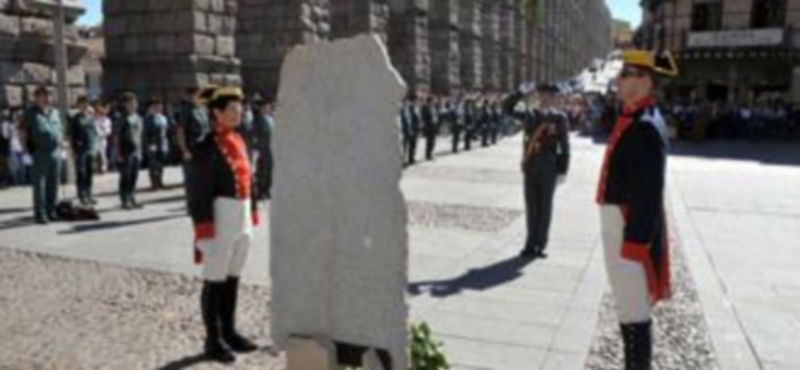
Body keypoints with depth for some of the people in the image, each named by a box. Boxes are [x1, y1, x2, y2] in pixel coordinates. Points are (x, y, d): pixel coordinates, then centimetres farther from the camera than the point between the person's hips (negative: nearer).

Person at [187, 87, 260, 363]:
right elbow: (198, 192, -16)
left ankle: (229, 332, 29)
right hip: (221, 218, -8)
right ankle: (213, 340, 13)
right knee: (215, 281, 2)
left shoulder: (239, 141, 13)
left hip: (243, 218, 8)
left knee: (233, 277, 16)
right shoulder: (206, 148, -12)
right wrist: (204, 227, -19)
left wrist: (253, 213, 16)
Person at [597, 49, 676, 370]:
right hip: (622, 225, 10)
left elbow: (649, 195, -23)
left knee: (634, 314, 0)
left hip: (632, 231, -10)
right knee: (632, 308, 20)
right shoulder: (634, 120, 11)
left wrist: (633, 244, -21)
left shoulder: (645, 127, -20)